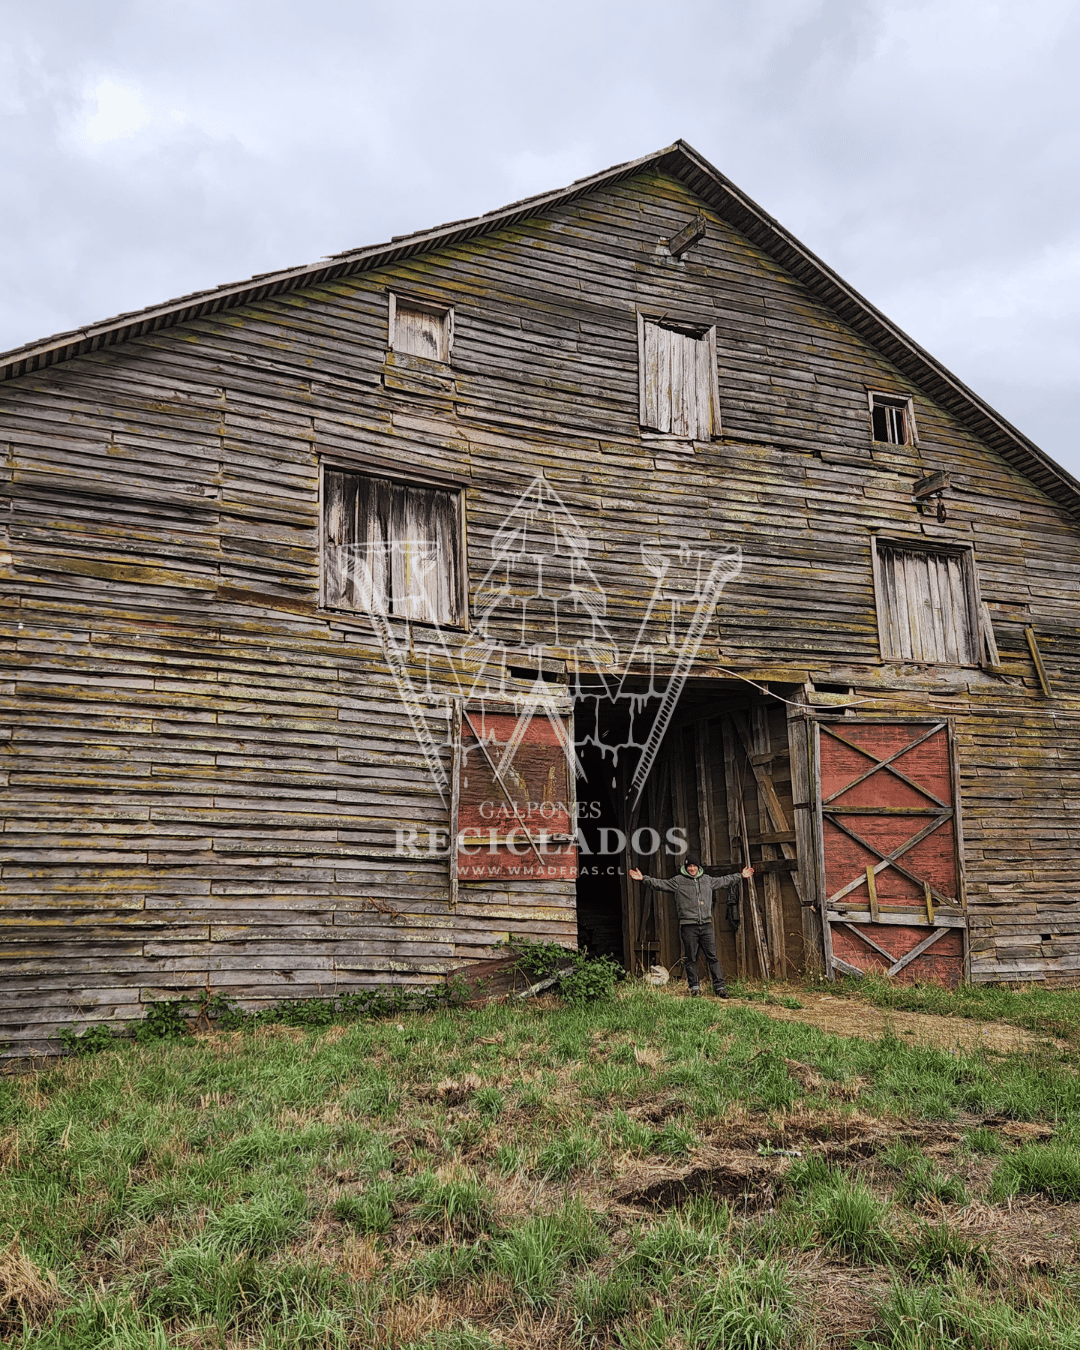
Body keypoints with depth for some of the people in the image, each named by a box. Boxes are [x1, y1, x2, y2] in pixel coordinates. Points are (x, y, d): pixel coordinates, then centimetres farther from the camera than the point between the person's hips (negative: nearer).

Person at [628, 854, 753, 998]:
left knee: (713, 956, -1)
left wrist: (740, 875, 38)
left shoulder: (707, 880, 16)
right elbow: (660, 884, 0)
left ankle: (719, 987, 2)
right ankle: (694, 987, 12)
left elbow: (724, 881, 31)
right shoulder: (678, 881, 4)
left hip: (706, 925, 2)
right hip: (688, 926, -2)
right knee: (691, 958, 2)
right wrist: (644, 878, -11)